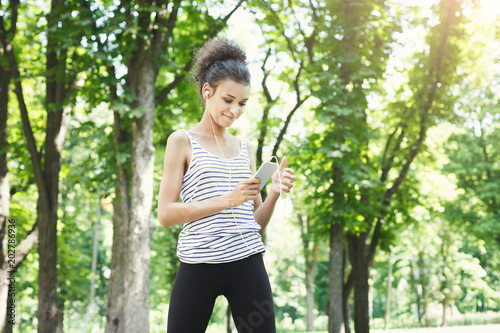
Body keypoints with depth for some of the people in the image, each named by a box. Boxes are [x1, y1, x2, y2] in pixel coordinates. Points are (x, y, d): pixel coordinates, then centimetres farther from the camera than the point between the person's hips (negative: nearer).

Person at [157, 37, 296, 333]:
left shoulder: (246, 149, 16)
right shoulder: (182, 141, 4)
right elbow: (165, 214, -6)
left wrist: (275, 194, -4)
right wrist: (227, 200, -15)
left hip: (248, 263, 3)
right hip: (198, 266, -3)